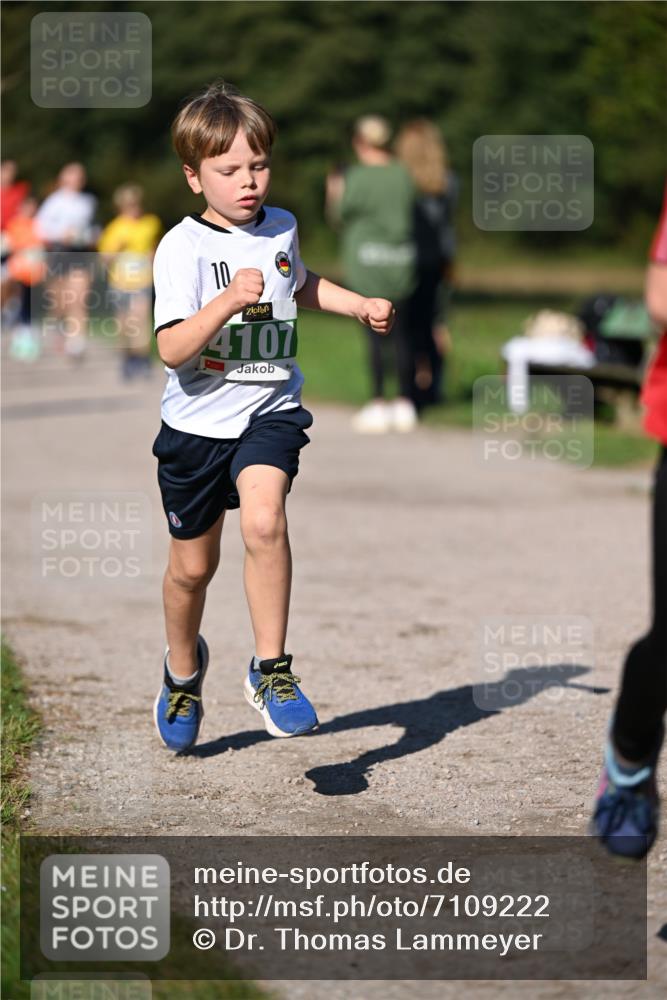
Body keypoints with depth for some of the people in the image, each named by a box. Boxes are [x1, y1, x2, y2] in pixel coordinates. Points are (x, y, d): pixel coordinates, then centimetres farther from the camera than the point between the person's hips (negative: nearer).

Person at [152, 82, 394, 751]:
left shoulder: (281, 229, 4)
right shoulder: (182, 248, -13)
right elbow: (172, 349, -22)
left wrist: (360, 305, 16)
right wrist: (228, 301, -33)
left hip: (269, 412, 2)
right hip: (196, 422, -2)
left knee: (264, 521, -27)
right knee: (192, 565, 12)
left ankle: (270, 670, -15)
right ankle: (183, 669, 41)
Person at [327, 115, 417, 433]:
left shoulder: (358, 177, -13)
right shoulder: (402, 174, 2)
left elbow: (338, 214, -4)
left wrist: (334, 192, 15)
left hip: (367, 258, -5)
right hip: (400, 259, 5)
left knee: (374, 335, -1)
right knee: (400, 333, 10)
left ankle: (378, 405, -1)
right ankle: (404, 405, 12)